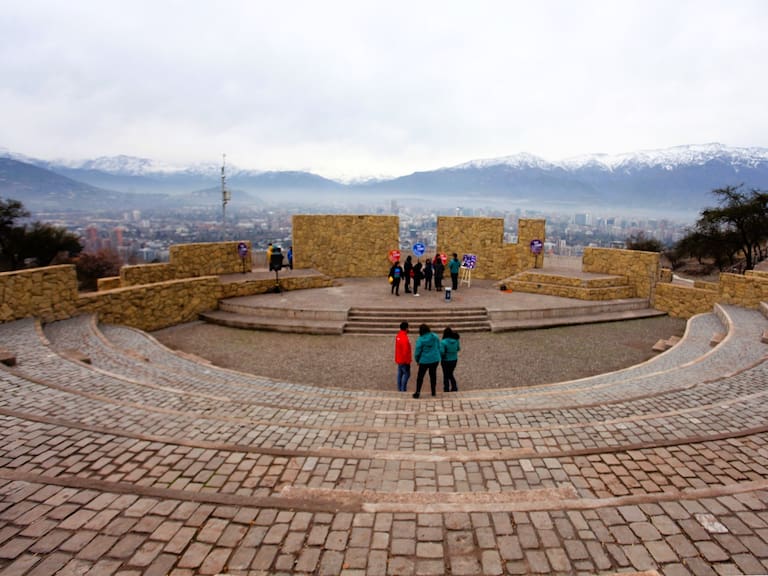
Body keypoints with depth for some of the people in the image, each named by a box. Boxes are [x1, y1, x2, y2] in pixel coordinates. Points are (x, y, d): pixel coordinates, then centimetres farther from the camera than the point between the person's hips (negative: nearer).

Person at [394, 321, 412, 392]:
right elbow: (406, 351, -22)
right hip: (404, 360, -9)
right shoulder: (405, 338, -22)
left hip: (399, 359, 9)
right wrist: (407, 361, -16)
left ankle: (399, 389, 16)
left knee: (400, 373, 12)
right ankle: (403, 389, -4)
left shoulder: (398, 336, 6)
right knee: (406, 373, -2)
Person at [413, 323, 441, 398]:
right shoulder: (435, 337, -3)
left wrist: (417, 360, 8)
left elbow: (417, 351, -9)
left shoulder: (420, 339, -15)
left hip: (424, 361, -4)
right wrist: (438, 356, 16)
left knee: (420, 376, 6)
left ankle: (418, 392, 2)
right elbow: (439, 347, 4)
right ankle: (433, 391, 23)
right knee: (433, 375, 17)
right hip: (435, 360, 4)